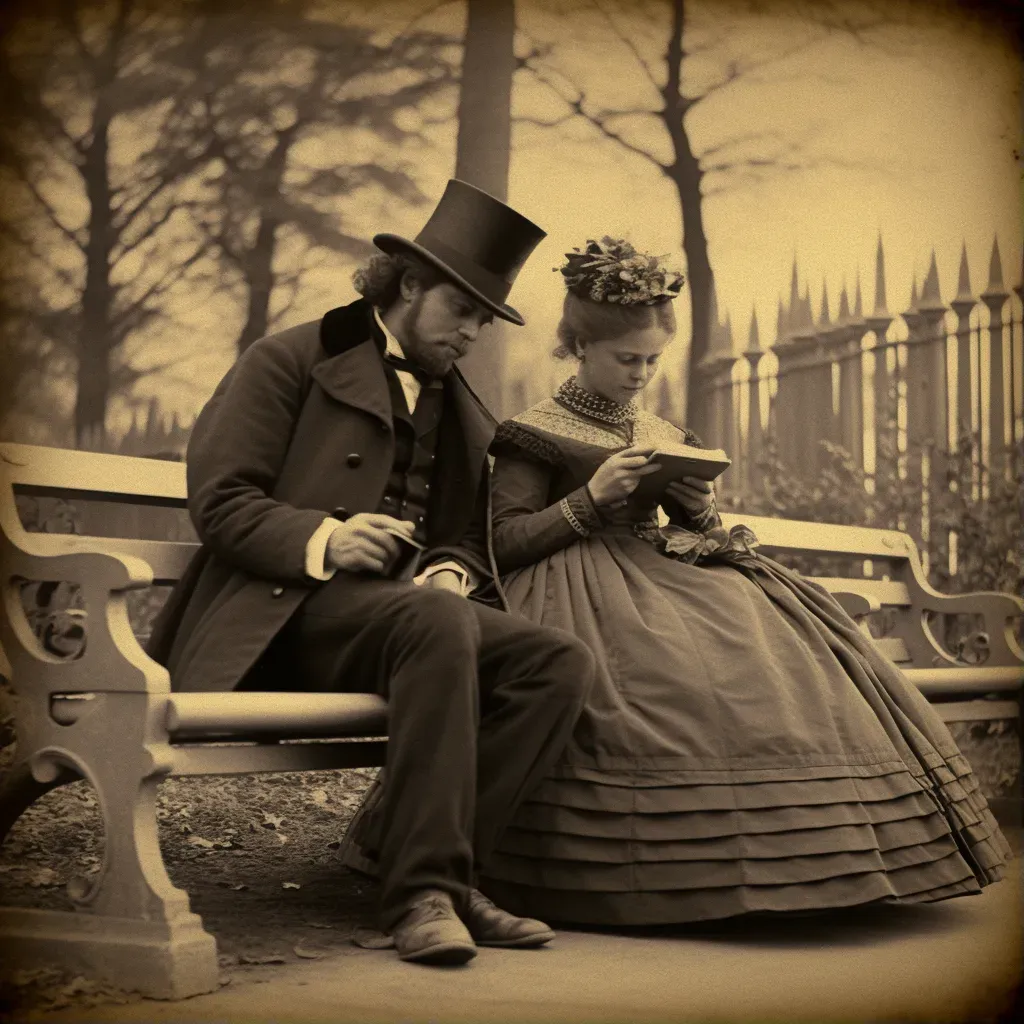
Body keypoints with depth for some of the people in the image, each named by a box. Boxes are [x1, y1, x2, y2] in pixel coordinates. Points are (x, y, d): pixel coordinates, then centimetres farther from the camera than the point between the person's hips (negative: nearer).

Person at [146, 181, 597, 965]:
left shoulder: (464, 414, 24)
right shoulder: (291, 362, 5)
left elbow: (470, 537, 24)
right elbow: (219, 500, -3)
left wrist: (452, 573, -2)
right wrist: (322, 539, -21)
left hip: (405, 608, 6)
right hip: (285, 614, -6)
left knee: (561, 661, -20)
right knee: (438, 622, -37)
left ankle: (429, 868, -22)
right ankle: (425, 885, -33)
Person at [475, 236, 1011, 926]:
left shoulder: (665, 438, 23)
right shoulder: (534, 437, 4)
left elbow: (694, 535, 25)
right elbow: (506, 544, -4)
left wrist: (702, 509, 2)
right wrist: (592, 497, -13)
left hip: (666, 577, 6)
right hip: (585, 589, -6)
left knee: (786, 639, -21)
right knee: (680, 664, -36)